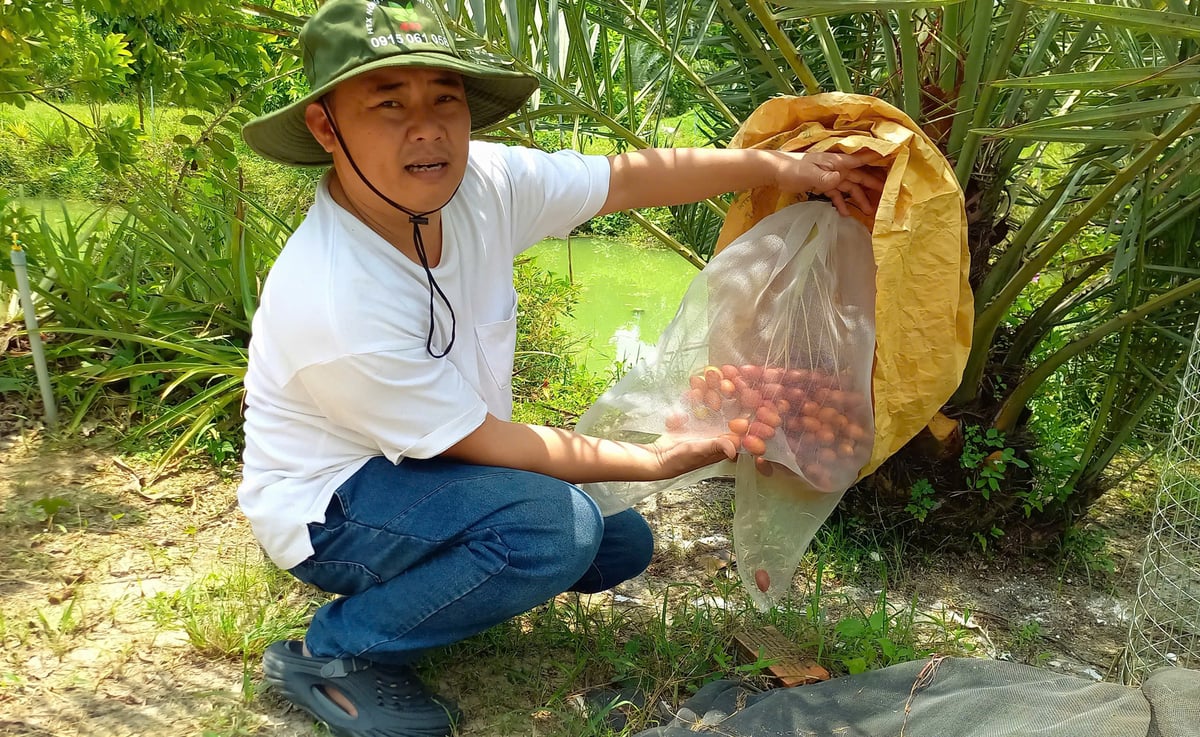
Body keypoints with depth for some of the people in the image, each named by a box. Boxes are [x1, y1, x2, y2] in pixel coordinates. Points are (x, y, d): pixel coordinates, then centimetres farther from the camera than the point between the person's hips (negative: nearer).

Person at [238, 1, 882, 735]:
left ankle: (424, 578, 16)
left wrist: (780, 166, -9)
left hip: (435, 465, 7)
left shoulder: (481, 180, -17)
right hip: (334, 507, -7)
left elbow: (631, 177, -6)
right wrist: (656, 460, -17)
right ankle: (333, 653, -10)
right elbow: (489, 441, -25)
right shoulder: (334, 303, -34)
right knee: (559, 523, -30)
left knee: (622, 543, 7)